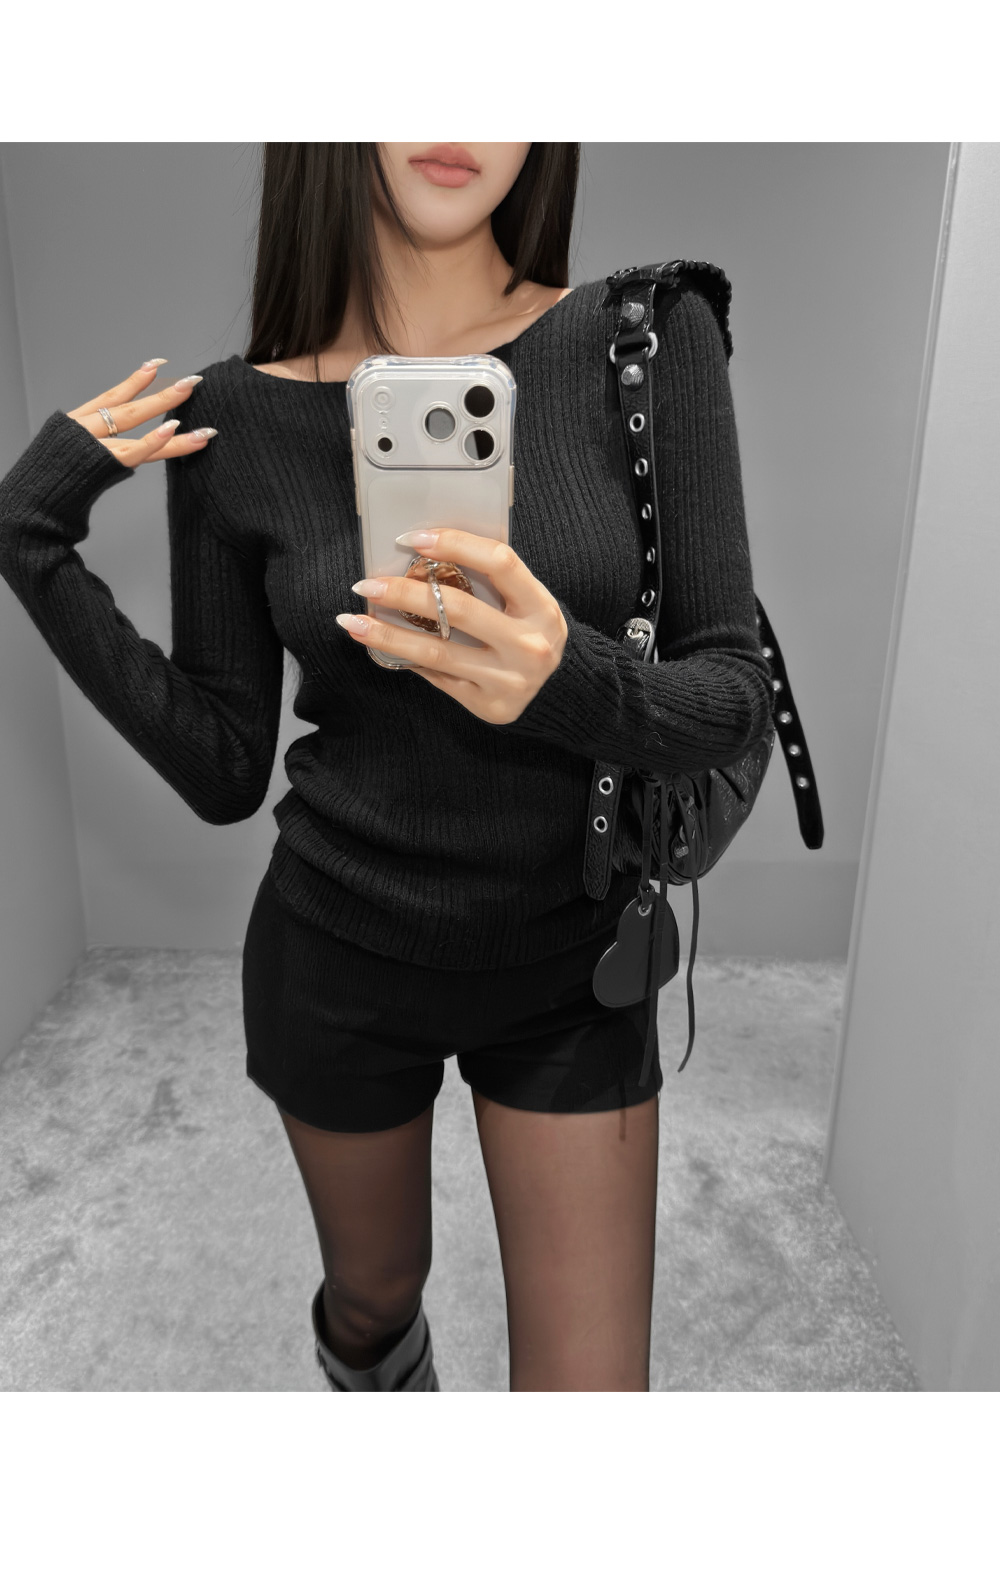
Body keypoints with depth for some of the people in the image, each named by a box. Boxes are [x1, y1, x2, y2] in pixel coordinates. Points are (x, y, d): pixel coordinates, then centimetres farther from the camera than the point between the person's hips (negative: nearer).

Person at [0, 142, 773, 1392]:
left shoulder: (652, 338, -12)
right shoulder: (231, 425, -10)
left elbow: (733, 697, -13)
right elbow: (224, 775, -7)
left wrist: (571, 685, -35)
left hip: (568, 963, 0)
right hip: (339, 960, 1)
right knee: (375, 1291, 26)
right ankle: (369, 1358, 65)